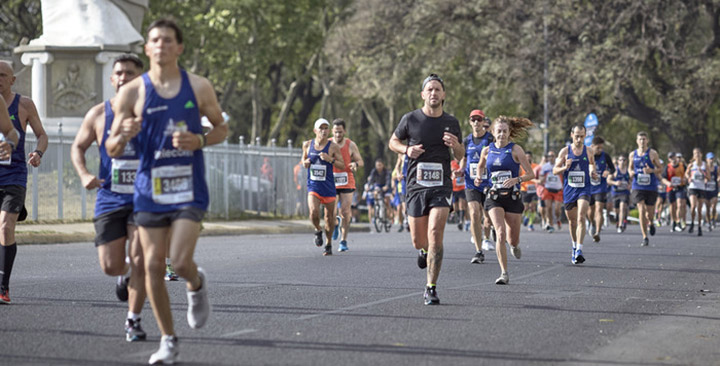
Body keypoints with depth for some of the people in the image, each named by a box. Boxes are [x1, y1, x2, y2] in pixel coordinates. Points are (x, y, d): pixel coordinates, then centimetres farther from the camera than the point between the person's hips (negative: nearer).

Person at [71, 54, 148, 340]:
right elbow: (78, 147, 15)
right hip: (110, 200, 1)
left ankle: (133, 320, 5)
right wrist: (83, 174, -3)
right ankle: (124, 275, 35)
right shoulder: (98, 115, 3)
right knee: (110, 266, -3)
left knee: (139, 260, -10)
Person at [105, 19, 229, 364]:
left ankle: (197, 285, 24)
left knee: (181, 262, -14)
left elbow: (221, 127, 12)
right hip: (150, 189, 1)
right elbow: (112, 149, 2)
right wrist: (124, 136, -21)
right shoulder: (132, 93, -1)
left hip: (190, 189, -1)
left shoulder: (199, 87, 0)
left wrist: (200, 141, -9)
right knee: (153, 267, 2)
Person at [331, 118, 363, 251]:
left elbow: (361, 162, 5)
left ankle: (343, 241, 6)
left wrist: (355, 163, -18)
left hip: (346, 183, -1)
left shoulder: (351, 145, 0)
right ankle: (336, 223, 31)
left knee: (345, 212, -4)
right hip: (331, 183, 1)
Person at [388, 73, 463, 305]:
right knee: (418, 240, 4)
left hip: (442, 185, 0)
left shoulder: (451, 122, 5)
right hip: (416, 185, 1)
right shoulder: (411, 119, 0)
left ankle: (431, 288, -9)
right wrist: (407, 150, -8)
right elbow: (393, 142, 14)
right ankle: (424, 250, 44)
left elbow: (460, 156, 16)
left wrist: (455, 145, -8)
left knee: (435, 234, -16)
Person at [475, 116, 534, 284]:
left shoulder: (515, 149, -4)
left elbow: (531, 174, -4)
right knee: (500, 233, -19)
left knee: (513, 239, 7)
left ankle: (515, 245, 48)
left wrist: (517, 179, -23)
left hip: (513, 197, -1)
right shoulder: (487, 151, 4)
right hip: (494, 197, 1)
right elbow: (480, 167, 24)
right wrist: (478, 179, 3)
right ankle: (504, 273, -14)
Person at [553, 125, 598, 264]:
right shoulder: (565, 151, 2)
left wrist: (593, 173, 1)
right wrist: (565, 168, -18)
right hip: (569, 190, 1)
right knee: (572, 221, 11)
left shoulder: (589, 151, 5)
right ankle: (574, 247, 32)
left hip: (584, 189, -1)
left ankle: (579, 250, -25)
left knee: (581, 218, -19)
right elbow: (555, 170, 3)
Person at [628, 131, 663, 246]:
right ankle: (645, 238, -7)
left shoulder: (652, 153, -1)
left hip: (651, 187, -1)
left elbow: (660, 168, 3)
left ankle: (650, 224, 43)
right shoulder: (633, 155, 7)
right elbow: (630, 167, 22)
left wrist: (651, 170, -17)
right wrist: (631, 172, -2)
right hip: (637, 187, 1)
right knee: (641, 210, -12)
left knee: (648, 211, 5)